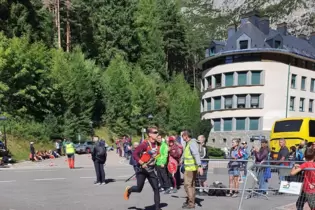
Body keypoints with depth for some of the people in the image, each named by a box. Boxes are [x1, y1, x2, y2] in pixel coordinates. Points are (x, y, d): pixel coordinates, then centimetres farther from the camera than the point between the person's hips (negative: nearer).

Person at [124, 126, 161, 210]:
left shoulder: (156, 144, 2)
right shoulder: (145, 144, -19)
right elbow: (134, 154, -19)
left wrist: (153, 163, 13)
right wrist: (141, 163, -25)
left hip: (151, 170, 6)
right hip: (143, 169, -6)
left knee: (156, 189, 0)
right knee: (139, 189, 3)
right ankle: (129, 190, 36)